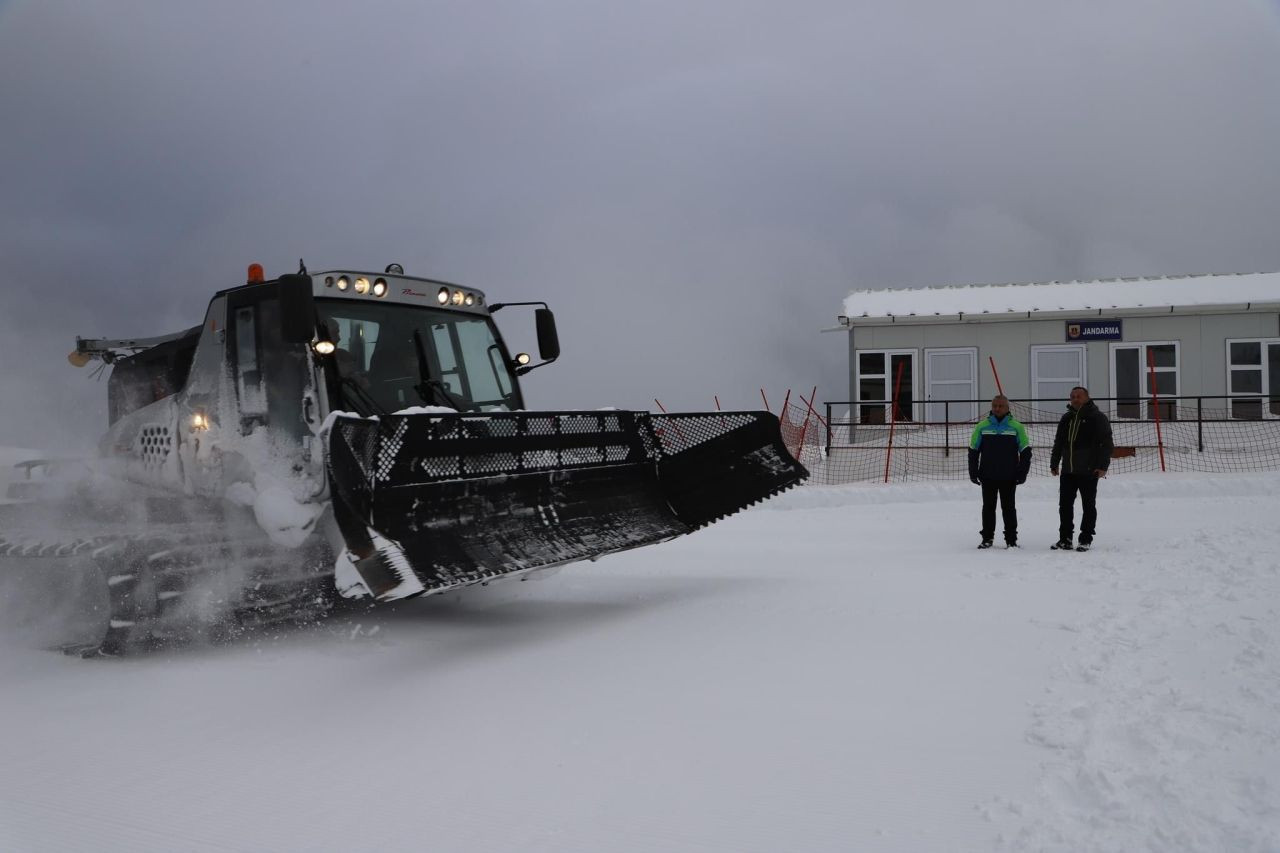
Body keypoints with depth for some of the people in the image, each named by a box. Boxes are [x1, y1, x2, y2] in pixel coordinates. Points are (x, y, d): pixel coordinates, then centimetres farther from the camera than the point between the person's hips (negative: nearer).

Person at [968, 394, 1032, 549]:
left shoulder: (1016, 427, 0)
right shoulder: (982, 426, 2)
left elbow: (1025, 452, 3)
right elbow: (973, 451, 7)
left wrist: (1022, 474, -2)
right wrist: (973, 473, 2)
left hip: (1009, 478, -1)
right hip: (987, 477, 1)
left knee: (1009, 508, 5)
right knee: (988, 507, 8)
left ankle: (1011, 539, 13)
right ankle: (987, 538, 17)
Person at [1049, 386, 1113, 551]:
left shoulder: (1097, 418, -4)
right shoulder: (1066, 419, 14)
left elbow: (1106, 443, -9)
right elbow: (1058, 443, 21)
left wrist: (1102, 466, -16)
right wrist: (1054, 463, 17)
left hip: (1089, 471, -6)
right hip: (1068, 471, 6)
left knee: (1088, 506, 3)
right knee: (1065, 505, 7)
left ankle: (1086, 539, 9)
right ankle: (1065, 539, 15)